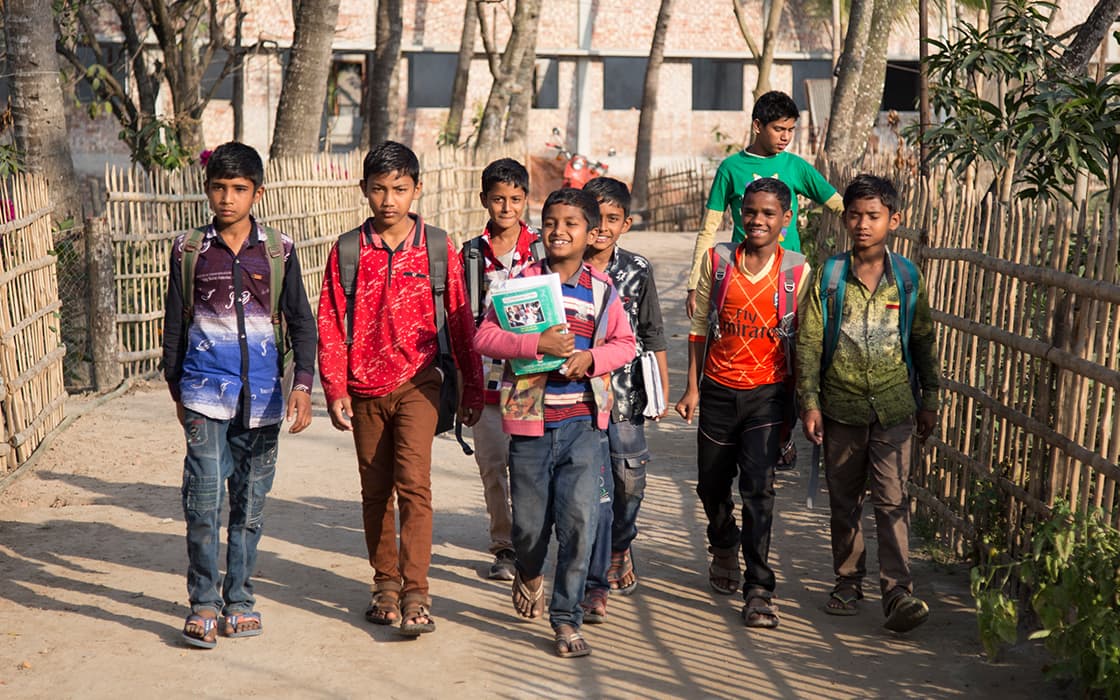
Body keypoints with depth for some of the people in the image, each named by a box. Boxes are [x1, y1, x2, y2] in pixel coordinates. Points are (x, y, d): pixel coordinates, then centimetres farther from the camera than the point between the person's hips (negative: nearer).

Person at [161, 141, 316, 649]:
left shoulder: (278, 251, 4)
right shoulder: (189, 250, 4)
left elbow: (301, 322, 5)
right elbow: (174, 324, 11)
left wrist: (302, 385, -6)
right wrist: (176, 390, 13)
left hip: (261, 396, 1)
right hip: (206, 392, -1)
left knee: (250, 503, 8)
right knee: (204, 498, -9)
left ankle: (238, 600, 21)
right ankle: (203, 604, 4)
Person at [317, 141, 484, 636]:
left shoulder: (436, 249, 0)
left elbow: (460, 321, 5)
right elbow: (330, 325, 3)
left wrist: (472, 388, 7)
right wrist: (335, 390, -3)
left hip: (417, 383, -2)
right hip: (364, 389, 2)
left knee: (413, 482, -15)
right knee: (375, 490, 11)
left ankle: (416, 595, -12)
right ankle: (386, 583, 25)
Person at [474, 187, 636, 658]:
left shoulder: (602, 290, 4)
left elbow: (624, 343, 12)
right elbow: (484, 337, -7)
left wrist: (592, 358, -8)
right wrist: (537, 344, -20)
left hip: (584, 422, 1)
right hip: (530, 421, 0)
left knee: (579, 519, -8)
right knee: (529, 521, 9)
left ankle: (566, 618, 7)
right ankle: (529, 574, 44)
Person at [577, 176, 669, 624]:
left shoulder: (638, 271, 4)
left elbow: (653, 335, 10)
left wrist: (663, 388, 9)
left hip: (625, 391, 3)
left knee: (630, 479, 10)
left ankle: (619, 546, 40)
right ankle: (595, 582, 2)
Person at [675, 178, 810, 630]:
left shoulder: (797, 271, -2)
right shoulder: (717, 262, 1)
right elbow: (700, 327, 8)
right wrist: (692, 388, 5)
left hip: (768, 393, -2)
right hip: (719, 390, 3)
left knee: (758, 487, -14)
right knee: (712, 485, 15)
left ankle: (759, 591, -7)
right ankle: (724, 548, 46)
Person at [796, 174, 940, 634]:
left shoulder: (908, 278, 3)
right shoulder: (829, 276, 0)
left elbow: (923, 342, 11)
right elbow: (809, 342, -1)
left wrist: (930, 399, 10)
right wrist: (809, 402, -6)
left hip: (893, 407, -1)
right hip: (841, 406, 1)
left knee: (892, 499, -8)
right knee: (844, 500, 11)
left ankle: (898, 594, -9)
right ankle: (848, 582, 25)